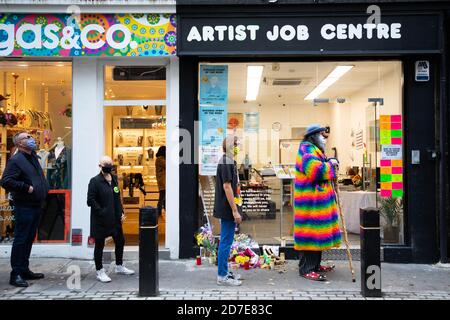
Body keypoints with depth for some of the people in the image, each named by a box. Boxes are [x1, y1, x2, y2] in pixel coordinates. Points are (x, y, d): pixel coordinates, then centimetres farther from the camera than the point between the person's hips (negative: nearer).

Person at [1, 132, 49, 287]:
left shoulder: (33, 157, 15)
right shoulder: (15, 160, -12)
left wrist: (44, 190, 14)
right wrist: (27, 188, -20)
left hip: (36, 206, 9)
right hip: (24, 207, -9)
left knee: (29, 239, 14)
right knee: (20, 239, -4)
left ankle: (24, 270, 24)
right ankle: (16, 274, 4)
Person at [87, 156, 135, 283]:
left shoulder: (114, 179, 9)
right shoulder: (95, 181, -13)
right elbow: (90, 201, -18)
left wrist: (121, 212, 8)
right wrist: (102, 212, -19)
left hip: (115, 218, 7)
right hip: (100, 220, -7)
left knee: (120, 241, 16)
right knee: (99, 245, 5)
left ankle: (119, 266, 35)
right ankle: (100, 272, 18)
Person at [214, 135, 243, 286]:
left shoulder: (228, 161, 15)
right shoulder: (226, 162, -15)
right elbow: (227, 187, -20)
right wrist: (235, 210, -20)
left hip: (227, 209, 10)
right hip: (228, 208, -10)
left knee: (226, 241, 15)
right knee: (226, 241, -4)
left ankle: (224, 272, 24)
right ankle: (222, 276, 3)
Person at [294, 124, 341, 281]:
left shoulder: (316, 151, 22)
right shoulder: (306, 148, -11)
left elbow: (322, 171, 24)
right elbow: (315, 170, -24)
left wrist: (330, 163, 6)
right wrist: (330, 164, -10)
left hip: (319, 201, 11)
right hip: (310, 201, -11)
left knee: (318, 232, 15)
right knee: (310, 233, -8)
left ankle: (315, 265, 24)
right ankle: (306, 269, -3)